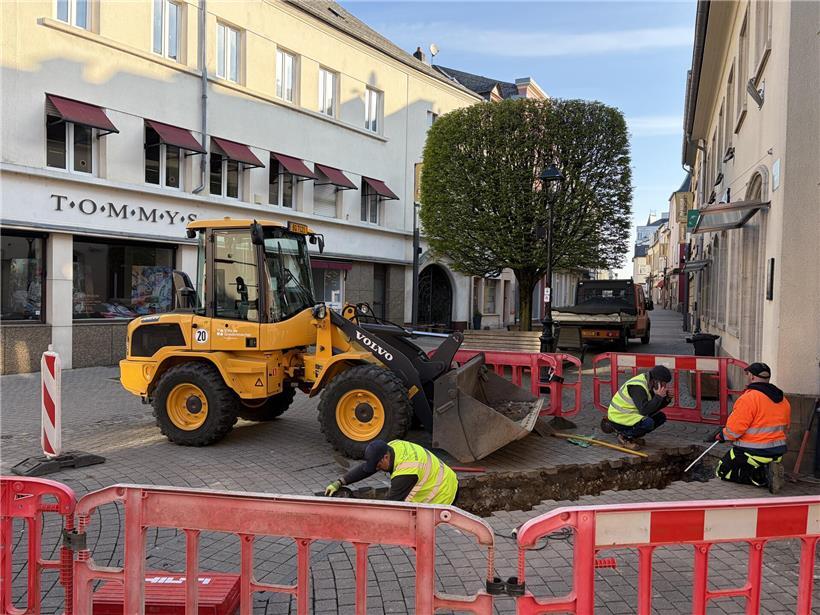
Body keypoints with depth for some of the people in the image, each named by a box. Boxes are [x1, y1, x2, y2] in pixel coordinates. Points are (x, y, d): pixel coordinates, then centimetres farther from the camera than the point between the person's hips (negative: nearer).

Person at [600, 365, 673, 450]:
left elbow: (656, 407, 9)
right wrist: (659, 396, -29)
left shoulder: (650, 384, 3)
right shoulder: (637, 387, -26)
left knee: (661, 417, 4)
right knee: (648, 423, -29)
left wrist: (667, 398, -8)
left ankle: (633, 436, 12)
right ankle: (624, 437, -6)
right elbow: (644, 410, -33)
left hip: (632, 414, 10)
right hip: (619, 417, -10)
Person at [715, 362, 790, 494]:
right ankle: (768, 471, 0)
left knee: (723, 471, 4)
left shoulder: (749, 398, -20)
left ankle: (762, 477, -12)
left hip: (752, 453, -8)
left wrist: (722, 435, -1)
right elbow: (784, 427, 20)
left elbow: (734, 429, -21)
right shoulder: (783, 399, 7)